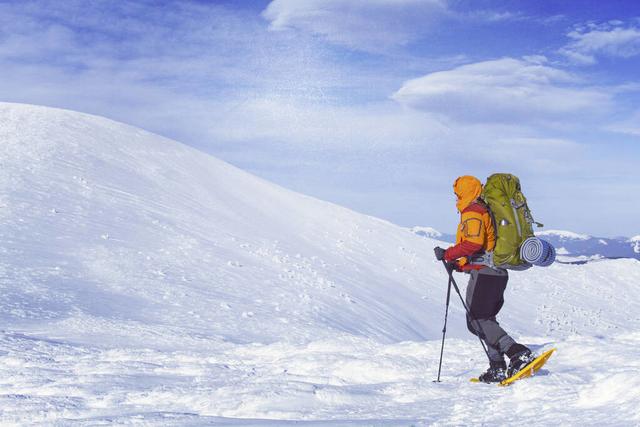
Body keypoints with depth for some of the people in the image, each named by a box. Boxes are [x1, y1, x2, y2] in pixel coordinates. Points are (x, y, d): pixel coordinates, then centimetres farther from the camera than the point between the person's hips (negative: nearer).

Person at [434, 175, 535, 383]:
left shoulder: (472, 212, -7)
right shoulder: (484, 211, 25)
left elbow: (474, 243, -23)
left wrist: (447, 254, -14)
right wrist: (458, 264, 20)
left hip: (484, 272, -10)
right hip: (497, 272, 10)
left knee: (477, 321, -10)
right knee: (483, 319, 13)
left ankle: (519, 354, -19)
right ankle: (498, 368, 8)